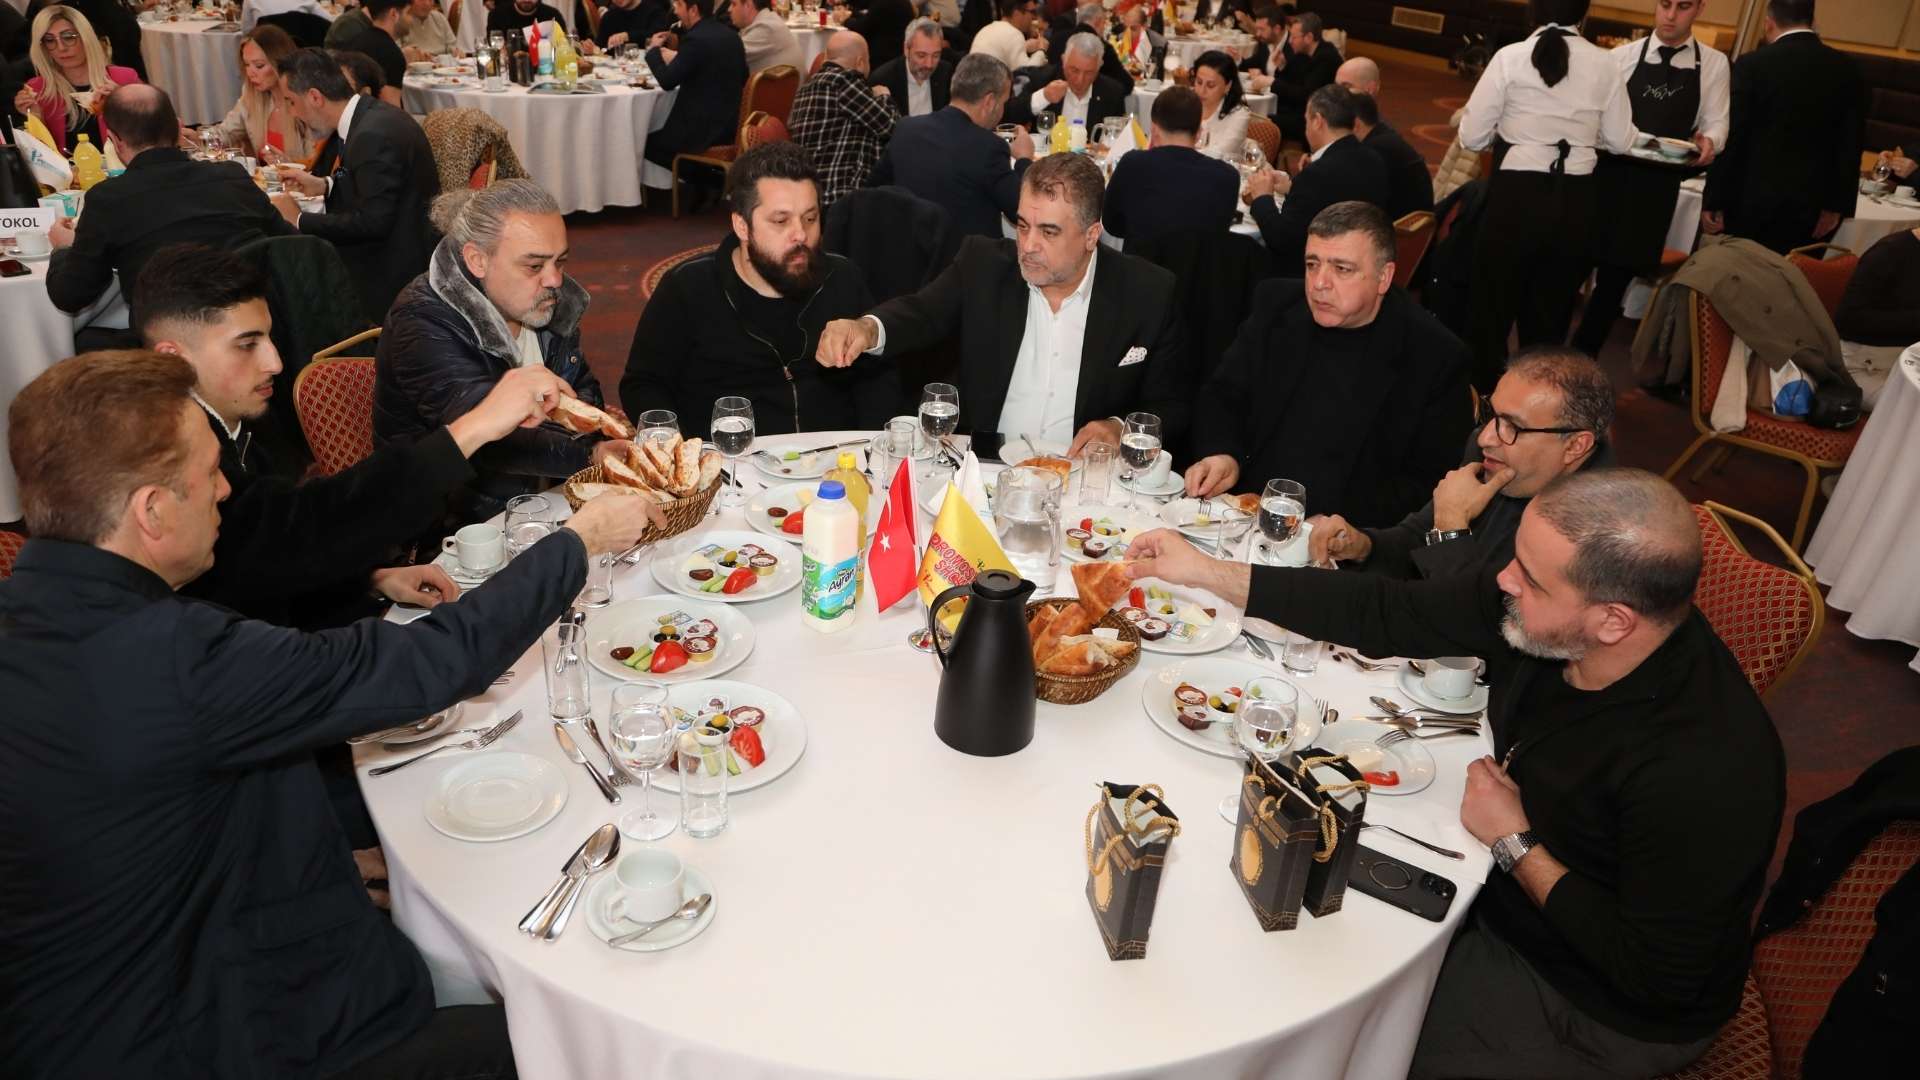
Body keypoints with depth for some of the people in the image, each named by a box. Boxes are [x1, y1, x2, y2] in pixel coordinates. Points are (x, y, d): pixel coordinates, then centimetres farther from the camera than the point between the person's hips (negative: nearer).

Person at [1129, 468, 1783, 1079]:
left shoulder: (1703, 770, -37)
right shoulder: (1537, 610, -18)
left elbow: (1661, 981, -27)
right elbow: (1391, 615, -8)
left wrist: (1515, 845, -21)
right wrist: (1207, 573, -9)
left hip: (1599, 1014, -6)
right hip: (1505, 894, 6)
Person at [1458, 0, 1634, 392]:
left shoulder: (1510, 58, -5)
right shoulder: (1605, 65, 2)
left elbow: (1471, 136, -4)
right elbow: (1620, 142, 8)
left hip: (1517, 196, -3)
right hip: (1576, 203, 3)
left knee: (1493, 306, 10)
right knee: (1550, 315, 16)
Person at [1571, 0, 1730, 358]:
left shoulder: (1714, 63, 6)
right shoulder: (1623, 56, 4)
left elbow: (1716, 122, 3)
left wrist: (1708, 141, -18)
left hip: (1658, 186, 1)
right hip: (1608, 174, -1)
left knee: (1616, 277, 8)